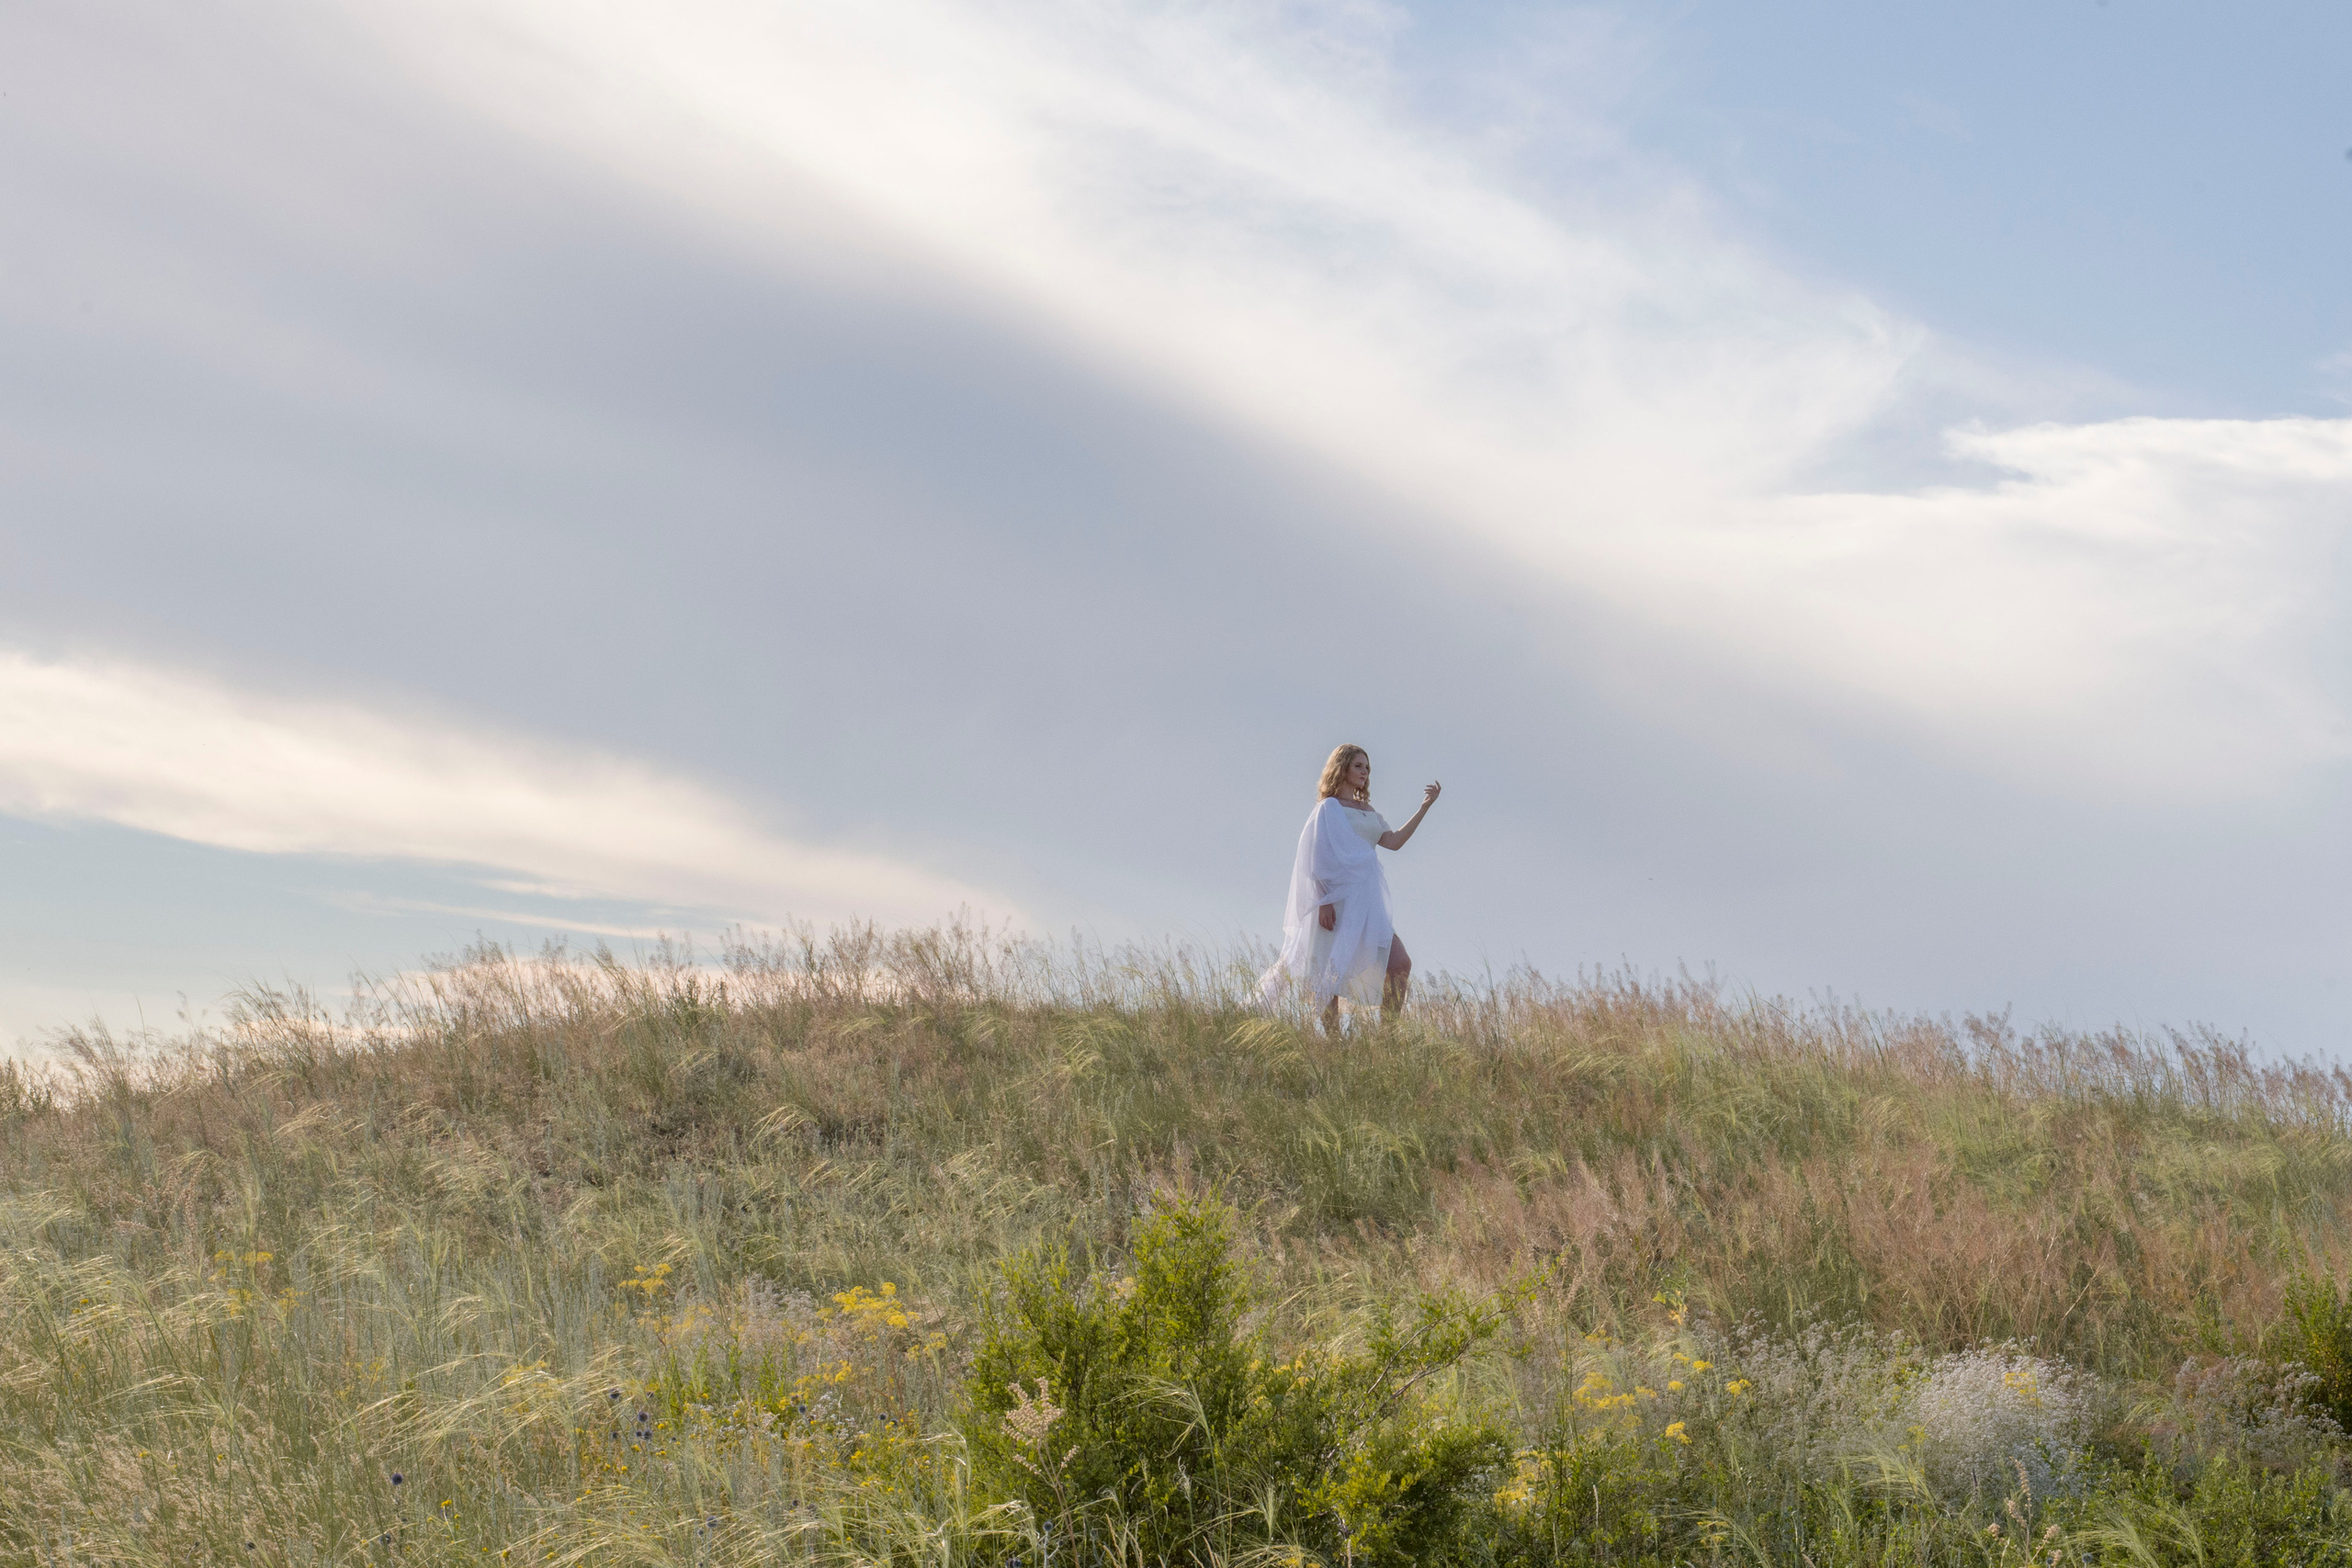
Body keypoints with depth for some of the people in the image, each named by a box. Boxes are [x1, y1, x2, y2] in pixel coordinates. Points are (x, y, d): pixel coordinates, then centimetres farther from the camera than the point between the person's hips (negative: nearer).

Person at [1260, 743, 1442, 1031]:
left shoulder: (1367, 810, 19)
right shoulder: (1329, 807, -1)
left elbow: (1394, 841, 7)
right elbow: (1318, 856, -8)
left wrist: (1425, 807, 2)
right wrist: (1324, 901, -17)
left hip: (1366, 901, 7)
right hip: (1339, 899, -7)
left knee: (1400, 964, -4)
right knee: (1332, 970, -5)